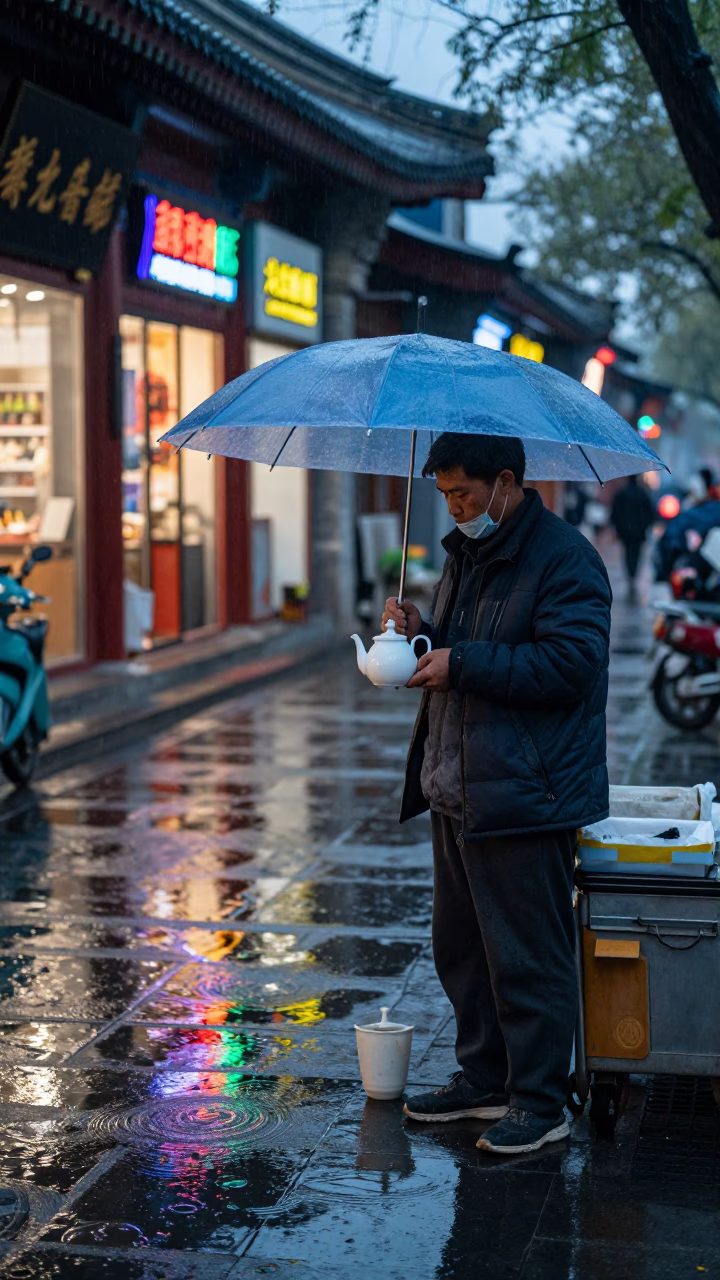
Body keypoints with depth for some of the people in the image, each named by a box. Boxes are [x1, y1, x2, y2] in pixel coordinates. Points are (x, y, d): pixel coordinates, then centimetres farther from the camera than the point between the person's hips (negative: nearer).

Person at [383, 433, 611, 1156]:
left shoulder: (565, 560, -13)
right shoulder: (466, 554, 16)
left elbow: (571, 663, -22)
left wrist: (462, 662, -20)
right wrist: (420, 632, 3)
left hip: (525, 798, -9)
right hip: (456, 793, 9)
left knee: (527, 957, -2)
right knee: (460, 949, 17)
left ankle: (539, 1104, 10)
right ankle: (482, 1080, 31)